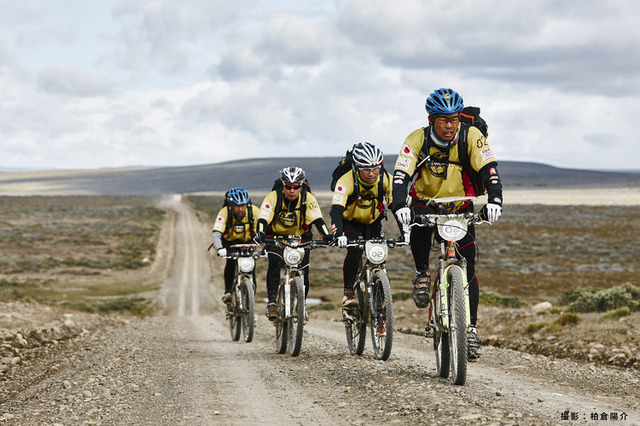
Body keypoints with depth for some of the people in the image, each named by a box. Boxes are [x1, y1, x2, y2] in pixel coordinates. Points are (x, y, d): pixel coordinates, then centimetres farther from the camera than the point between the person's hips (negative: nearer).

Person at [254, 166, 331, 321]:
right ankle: (271, 303, -19)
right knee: (274, 263, -26)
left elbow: (317, 220, -28)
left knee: (303, 272, -11)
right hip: (276, 237, -1)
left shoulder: (308, 198, -22)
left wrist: (327, 237, -44)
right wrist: (260, 234, -53)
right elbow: (263, 219, -33)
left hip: (300, 237, 1)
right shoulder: (273, 197, -25)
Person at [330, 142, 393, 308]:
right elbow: (336, 209, -42)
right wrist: (339, 235, -58)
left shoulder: (386, 180, -24)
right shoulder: (346, 181, -33)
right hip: (350, 221, -3)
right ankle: (348, 293, -14)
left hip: (373, 221, 3)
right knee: (354, 251, -26)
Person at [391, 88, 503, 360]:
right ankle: (422, 274, -8)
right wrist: (400, 205, -49)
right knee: (418, 227, -36)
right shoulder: (417, 140, -20)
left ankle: (470, 329, 0)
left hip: (459, 208, 1)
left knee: (468, 267, -8)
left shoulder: (471, 137, -18)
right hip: (424, 202, -1)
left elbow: (488, 170, -27)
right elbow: (401, 175, -30)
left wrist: (494, 200, -46)